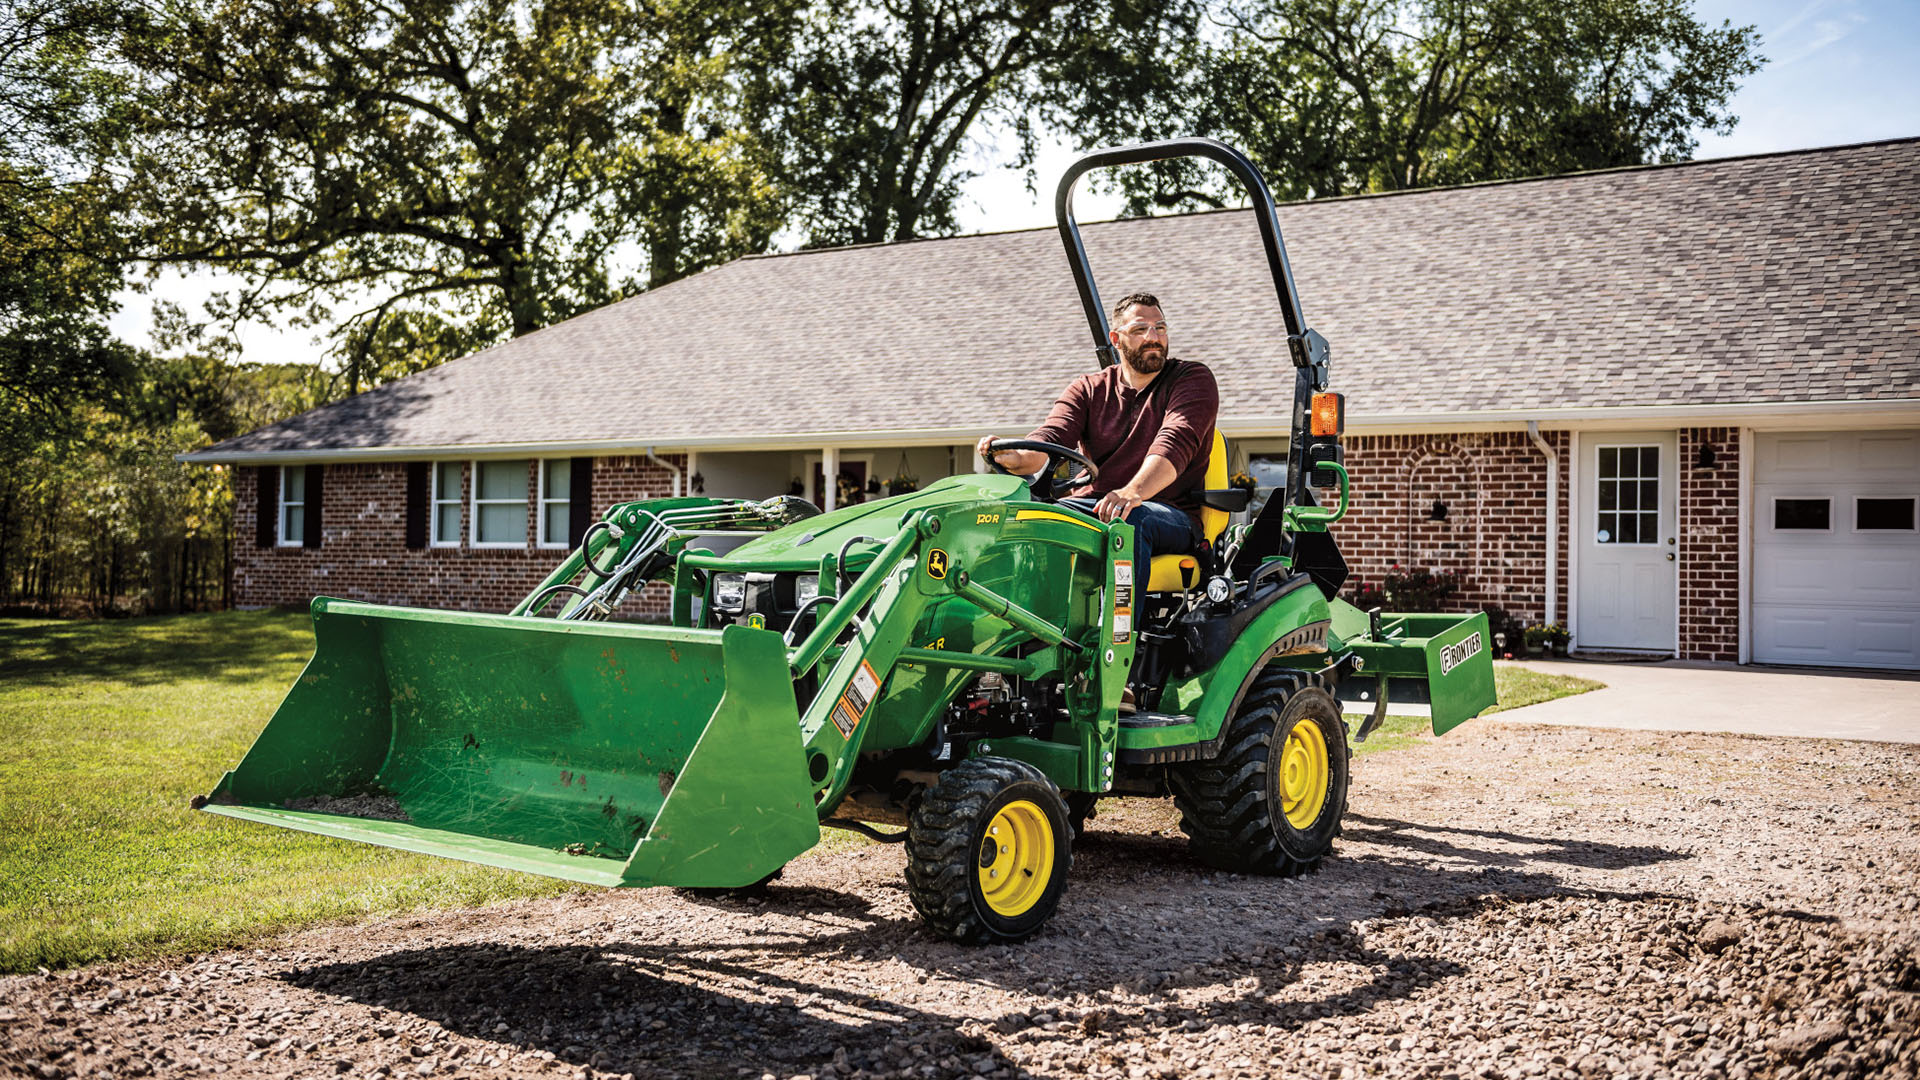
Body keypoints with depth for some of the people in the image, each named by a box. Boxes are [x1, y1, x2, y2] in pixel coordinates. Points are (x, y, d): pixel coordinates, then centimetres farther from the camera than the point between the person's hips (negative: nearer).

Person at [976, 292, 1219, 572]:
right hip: (1089, 504, 3)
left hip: (1169, 511, -3)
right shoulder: (1088, 389, 16)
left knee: (1129, 520, -38)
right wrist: (1016, 457, -29)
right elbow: (1051, 436, -2)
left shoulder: (1194, 379, 5)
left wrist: (1133, 492, -35)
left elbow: (1174, 444, -15)